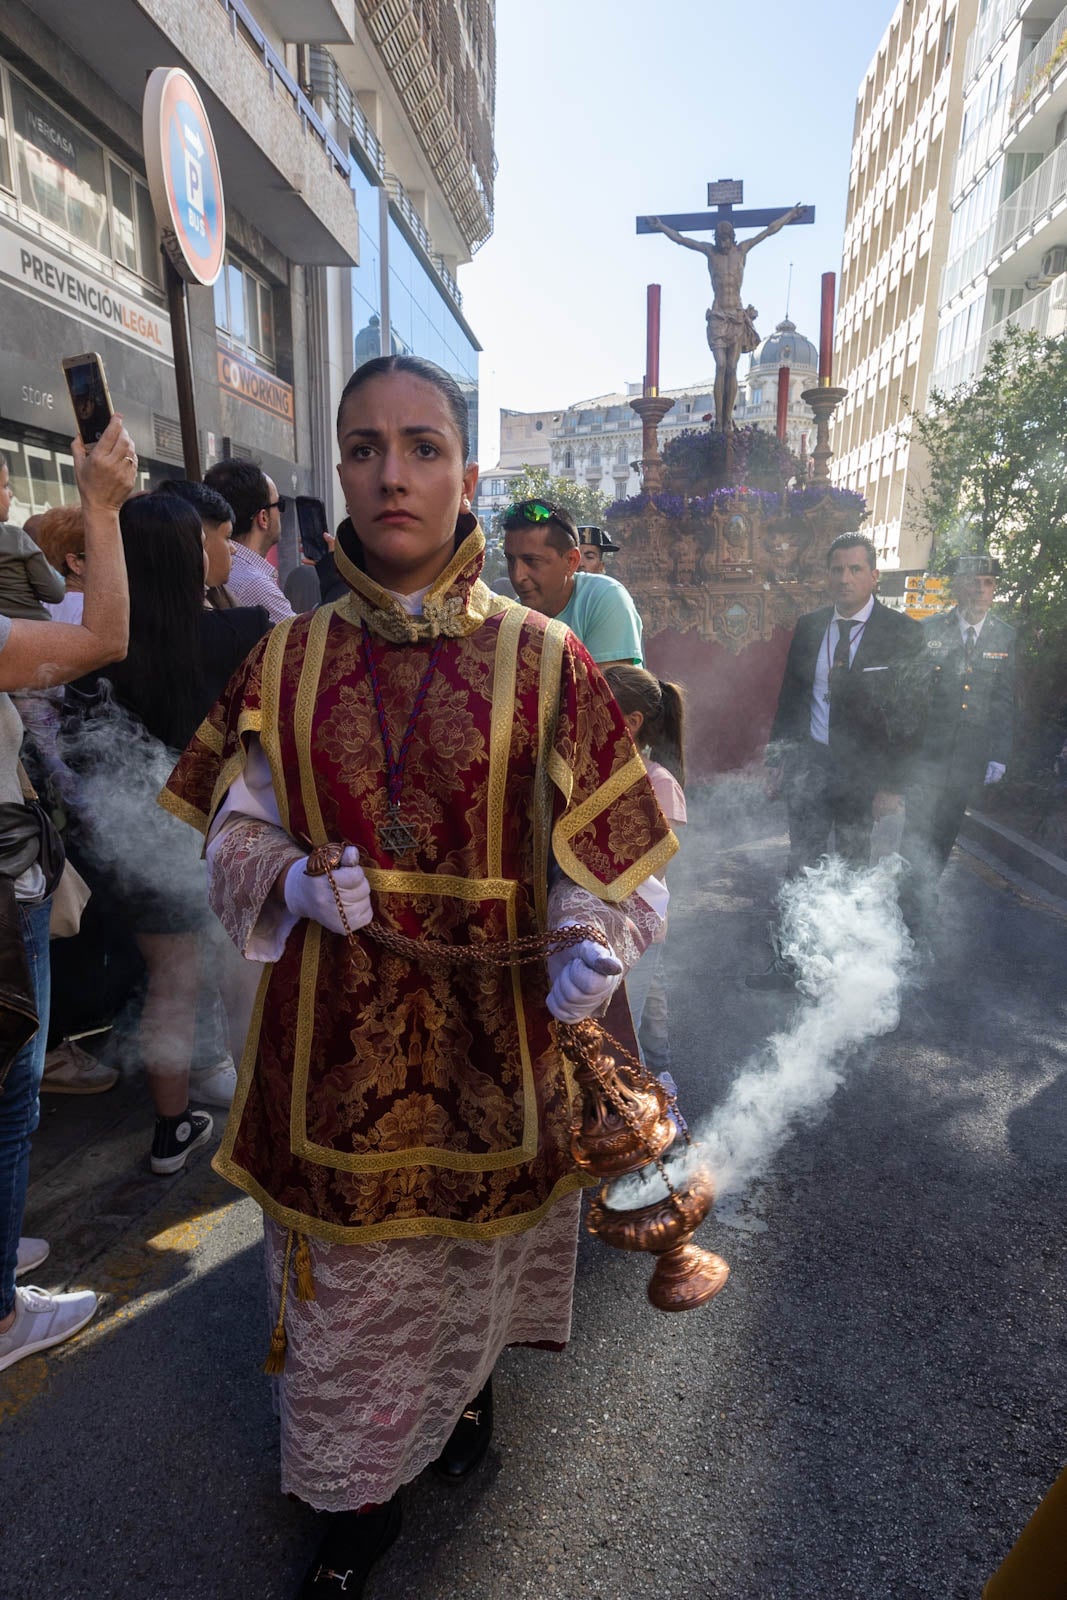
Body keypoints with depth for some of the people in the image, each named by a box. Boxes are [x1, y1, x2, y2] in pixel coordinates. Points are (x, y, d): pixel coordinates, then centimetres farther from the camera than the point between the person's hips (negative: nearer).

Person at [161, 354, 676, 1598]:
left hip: (488, 1026, 0)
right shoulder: (286, 660, -1)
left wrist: (595, 943, -22)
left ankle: (468, 1390, 58)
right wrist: (295, 885, -16)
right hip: (335, 1031, 1)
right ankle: (358, 1497, 45)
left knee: (474, 1240, 23)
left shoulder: (542, 660, -7)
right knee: (341, 1272, 16)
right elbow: (236, 832, 4)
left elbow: (605, 846, -5)